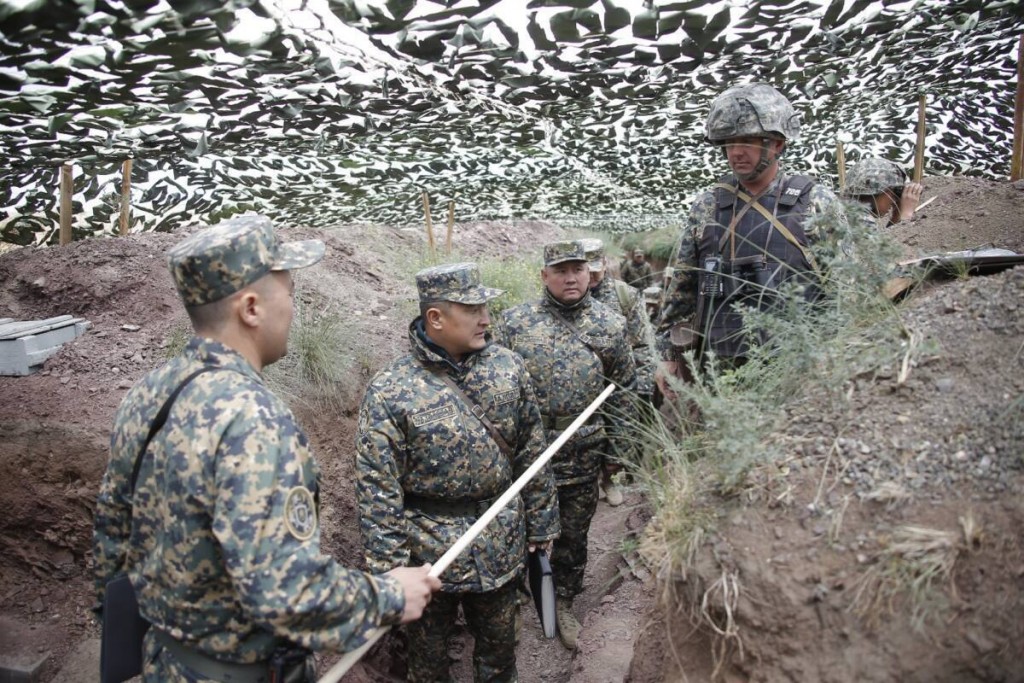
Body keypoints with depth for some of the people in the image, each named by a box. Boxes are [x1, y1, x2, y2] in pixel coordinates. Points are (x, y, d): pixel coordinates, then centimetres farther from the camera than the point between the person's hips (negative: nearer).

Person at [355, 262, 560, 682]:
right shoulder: (390, 392, -18)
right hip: (429, 551, -3)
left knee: (499, 646, 23)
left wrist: (541, 521, 7)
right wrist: (389, 569, -14)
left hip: (501, 545, 3)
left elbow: (532, 453, 2)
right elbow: (377, 490, -15)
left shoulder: (508, 368, -6)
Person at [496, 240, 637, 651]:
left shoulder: (610, 325, -2)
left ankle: (563, 602, 36)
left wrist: (619, 446, 4)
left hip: (582, 450, 1)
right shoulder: (515, 321, -4)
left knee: (573, 532, 15)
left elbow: (623, 389, 4)